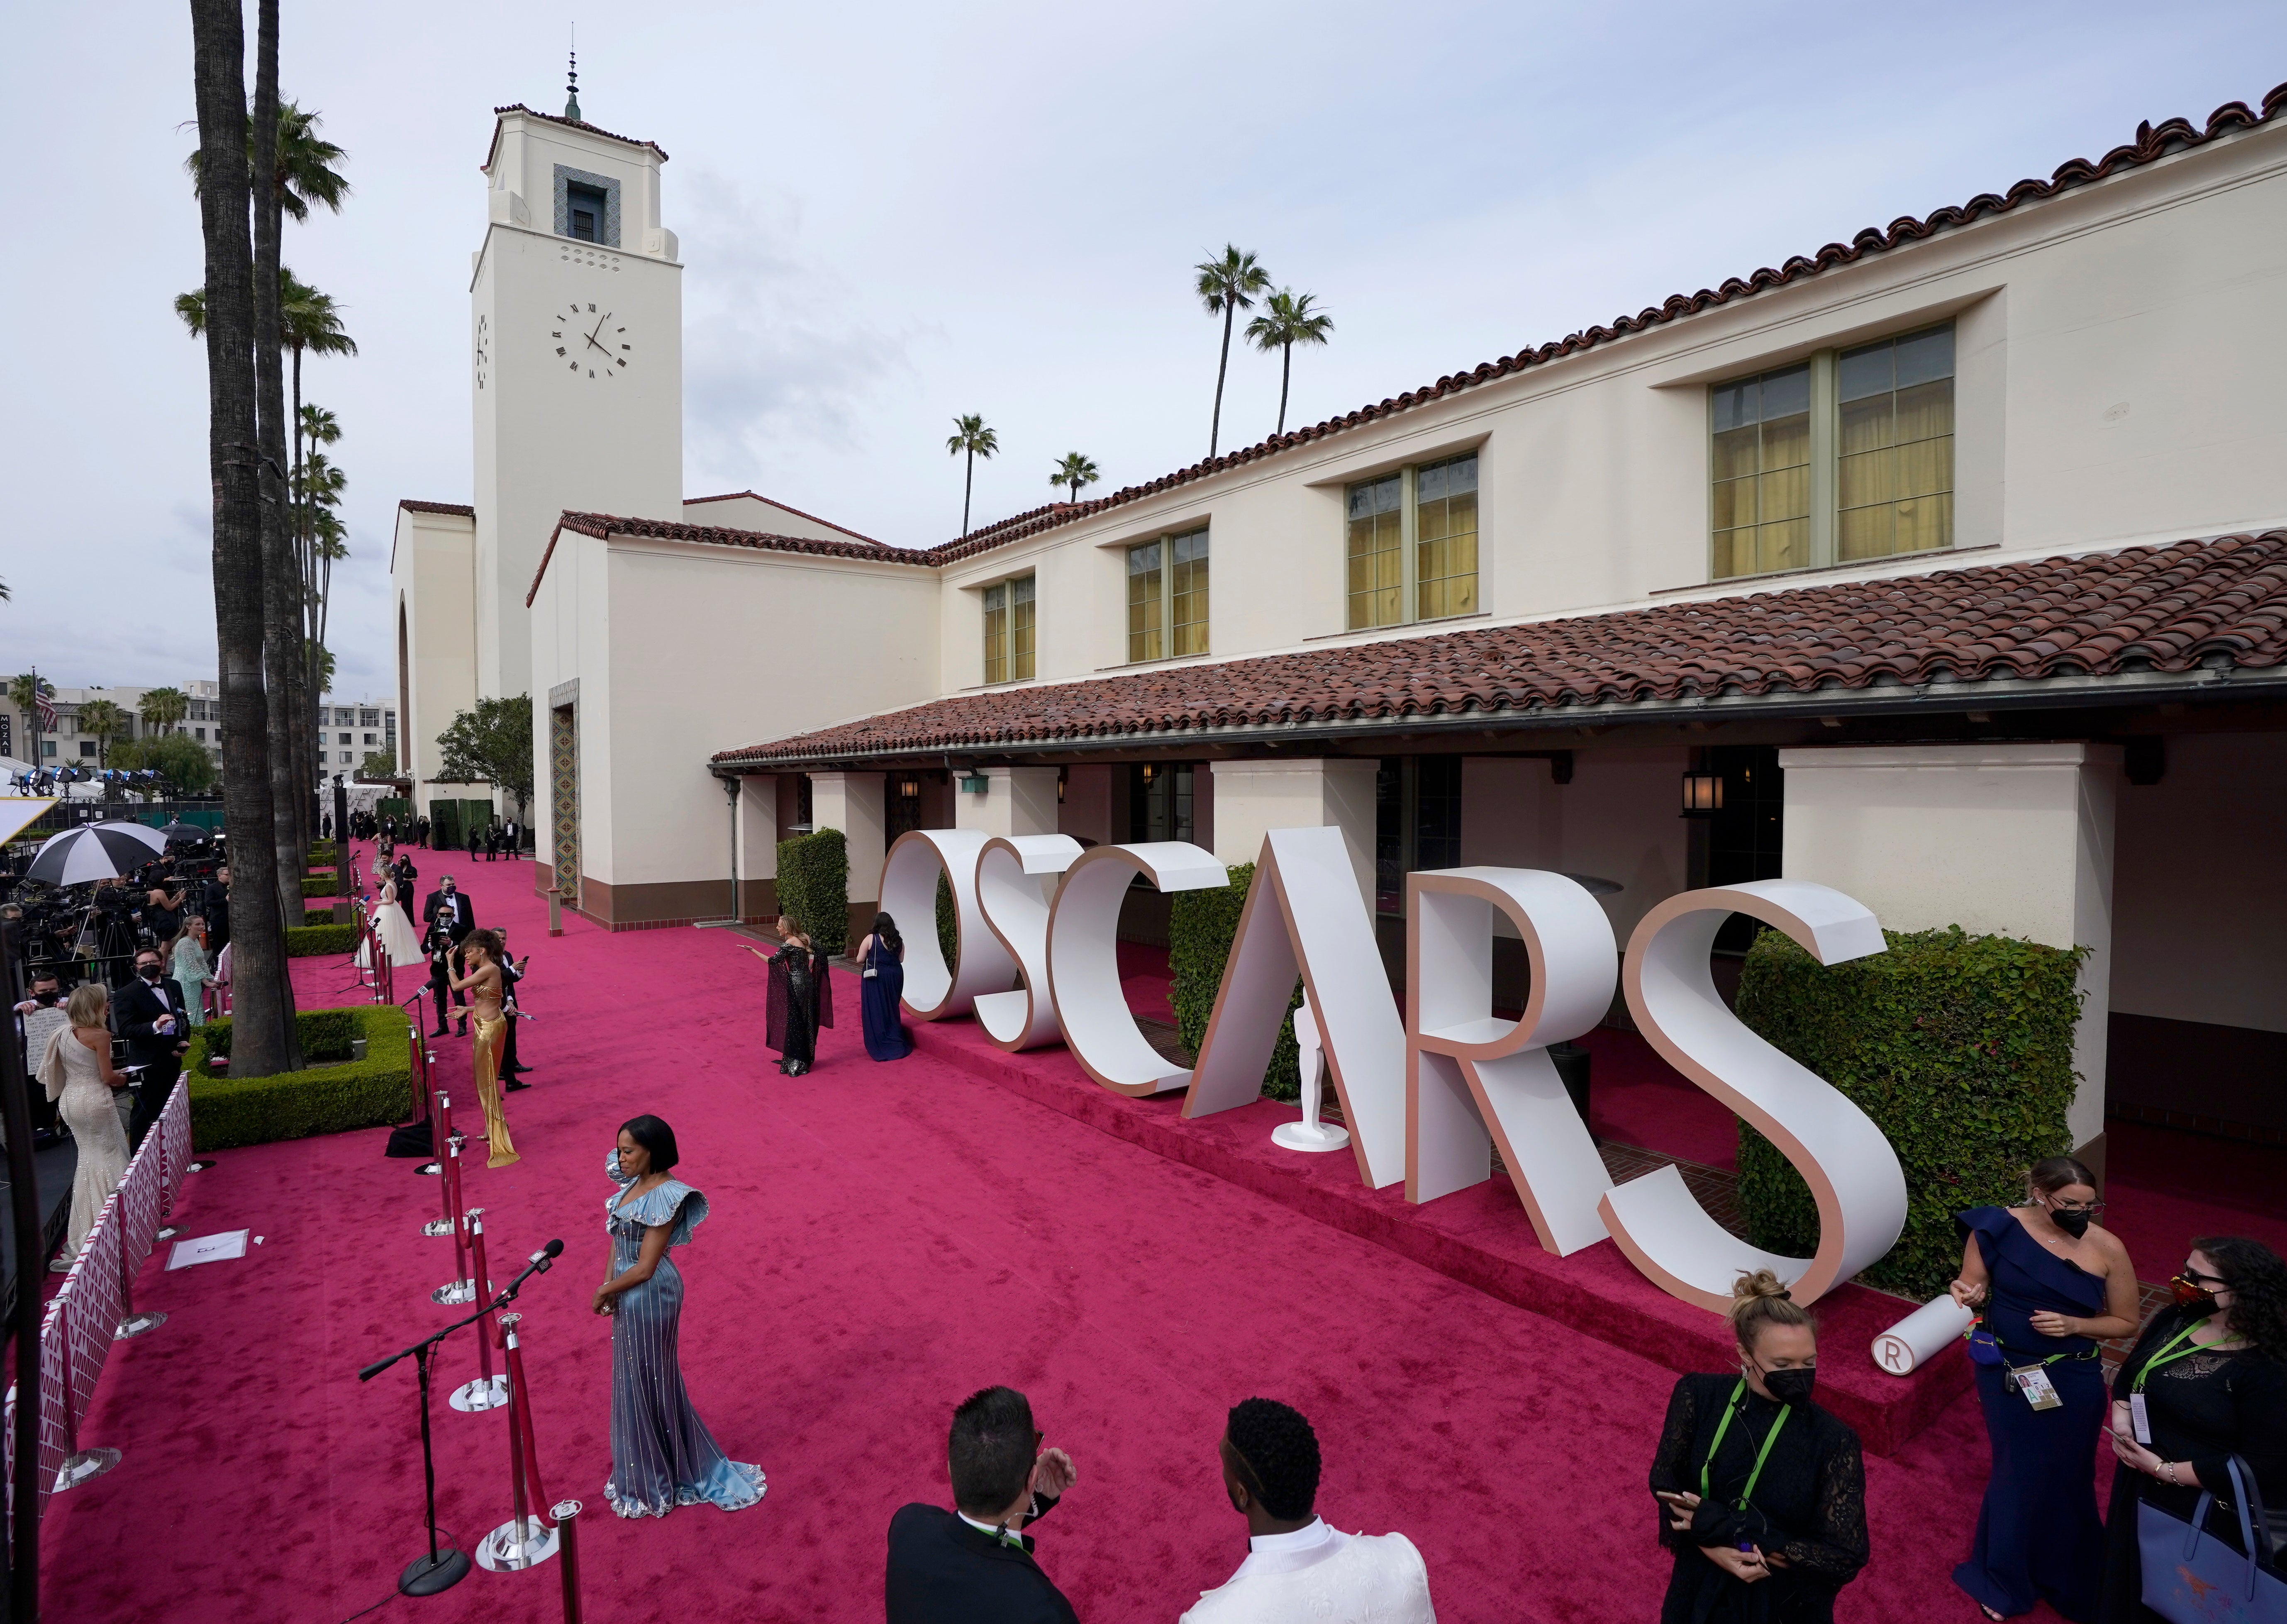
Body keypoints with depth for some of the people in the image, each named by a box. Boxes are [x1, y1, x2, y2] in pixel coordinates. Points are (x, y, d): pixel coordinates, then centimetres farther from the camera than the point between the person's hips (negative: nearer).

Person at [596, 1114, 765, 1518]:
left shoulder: (664, 1197, -26)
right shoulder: (633, 1182, -1)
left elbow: (644, 1268, -23)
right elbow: (617, 1237, 8)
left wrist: (603, 1292, -10)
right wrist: (608, 1282, -3)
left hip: (649, 1297, -8)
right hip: (628, 1295, 8)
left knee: (646, 1384, 9)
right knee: (636, 1382, 22)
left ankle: (651, 1483, 29)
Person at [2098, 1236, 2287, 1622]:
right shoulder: (2176, 1319, -4)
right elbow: (2130, 1374, 9)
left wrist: (2165, 1471, -21)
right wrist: (2121, 1417, -8)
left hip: (2203, 1513, -6)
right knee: (2127, 1583, 26)